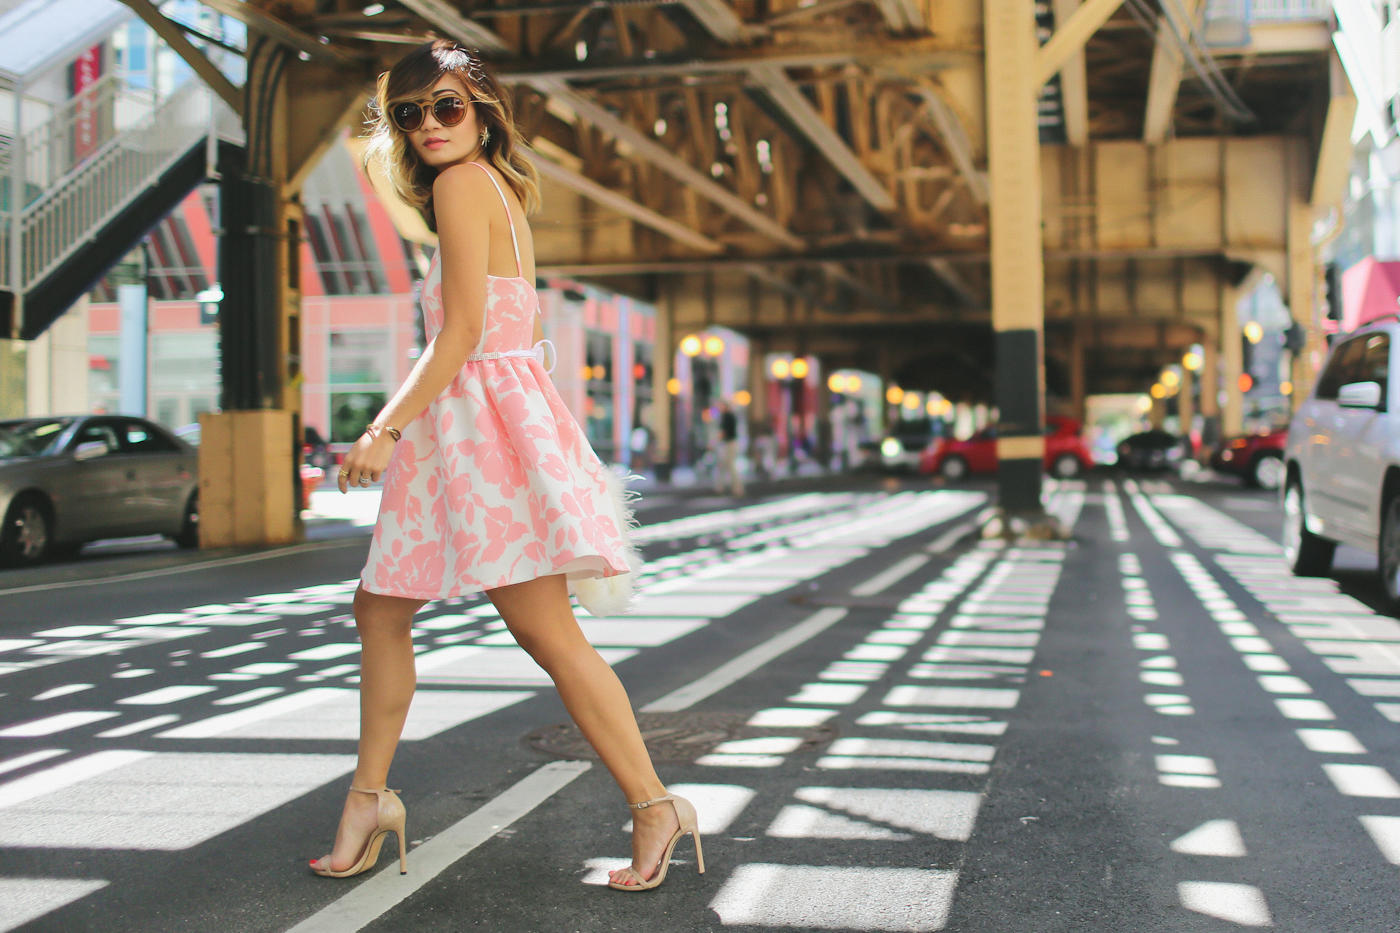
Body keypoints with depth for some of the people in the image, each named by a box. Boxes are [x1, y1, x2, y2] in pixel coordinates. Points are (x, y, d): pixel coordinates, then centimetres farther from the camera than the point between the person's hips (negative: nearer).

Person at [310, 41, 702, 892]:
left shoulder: (463, 182, -9)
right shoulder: (504, 192, 17)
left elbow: (464, 330, -17)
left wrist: (387, 428, -16)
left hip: (482, 414, -10)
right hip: (460, 433, 10)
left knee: (547, 631, -10)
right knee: (380, 609, 15)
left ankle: (654, 806, -5)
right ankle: (371, 795, 24)